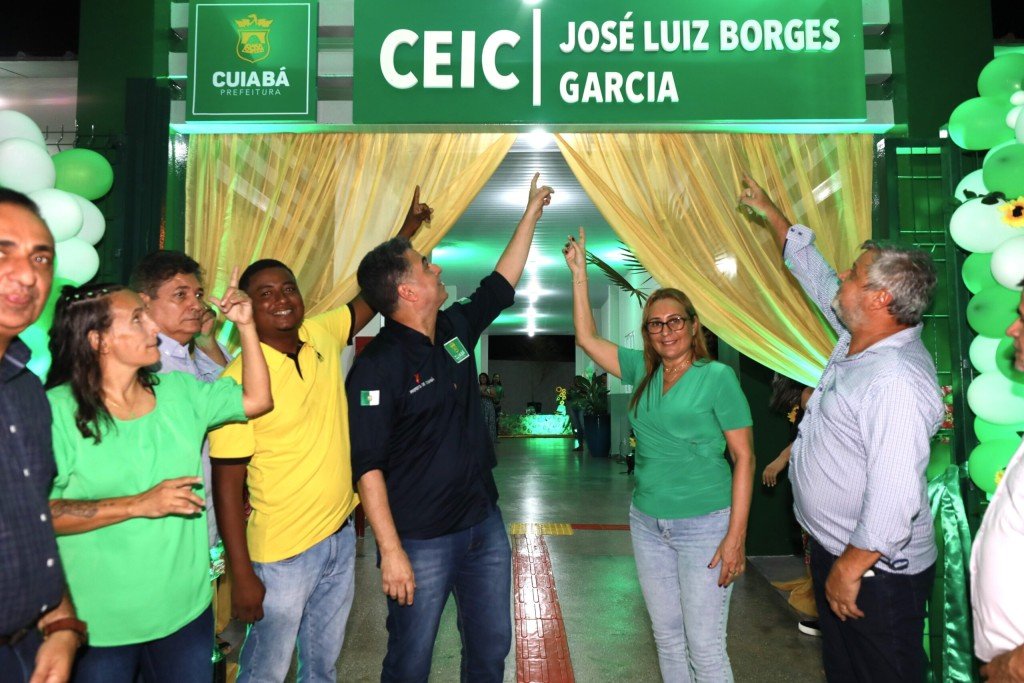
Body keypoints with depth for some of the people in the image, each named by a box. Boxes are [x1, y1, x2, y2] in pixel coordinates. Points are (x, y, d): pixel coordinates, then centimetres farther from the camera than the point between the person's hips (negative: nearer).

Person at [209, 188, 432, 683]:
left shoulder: (322, 336, -3)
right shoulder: (240, 378, -19)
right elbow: (227, 484, -16)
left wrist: (406, 229, 9)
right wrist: (241, 575, -15)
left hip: (341, 536, 5)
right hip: (282, 555, -5)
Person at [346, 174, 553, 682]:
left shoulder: (455, 329, 3)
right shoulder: (377, 365, -20)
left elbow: (501, 284, 17)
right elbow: (367, 465, -20)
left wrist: (531, 212, 22)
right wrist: (390, 550, -21)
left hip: (485, 525, 7)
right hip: (420, 542, -7)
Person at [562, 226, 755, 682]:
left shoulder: (717, 377, -10)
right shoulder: (643, 372, 6)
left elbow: (743, 457, -11)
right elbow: (587, 339, 9)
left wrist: (736, 536, -16)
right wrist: (579, 273, 5)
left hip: (704, 525, -5)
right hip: (647, 523, 6)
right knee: (667, 638, 17)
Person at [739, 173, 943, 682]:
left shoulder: (896, 382, -29)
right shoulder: (857, 340, 0)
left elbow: (893, 498, -31)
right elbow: (811, 270, 14)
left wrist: (850, 569, -22)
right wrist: (769, 211, 22)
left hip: (876, 571, -9)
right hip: (832, 550, 9)